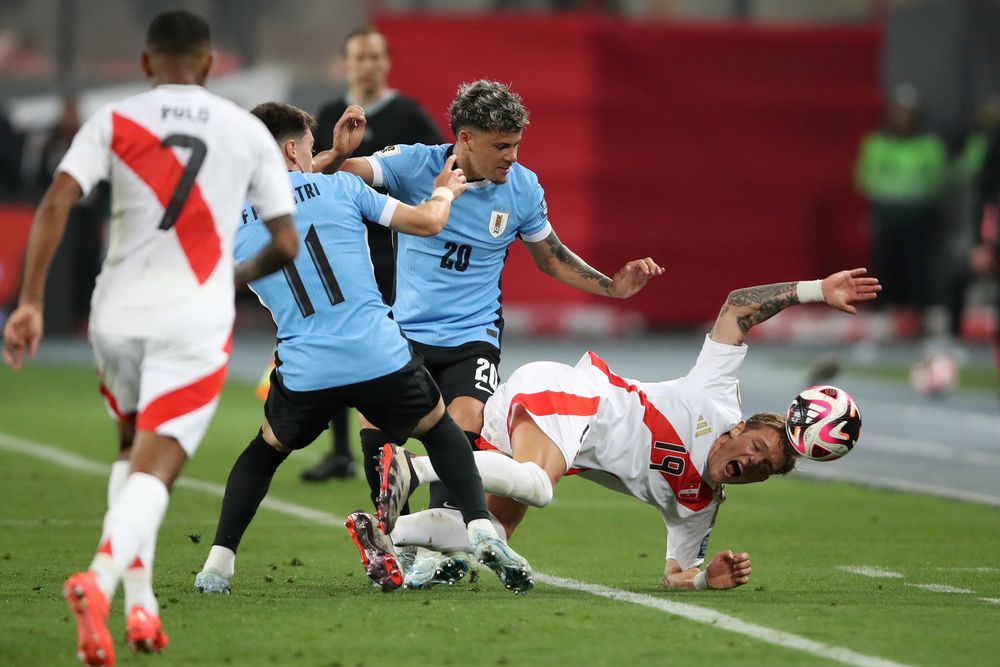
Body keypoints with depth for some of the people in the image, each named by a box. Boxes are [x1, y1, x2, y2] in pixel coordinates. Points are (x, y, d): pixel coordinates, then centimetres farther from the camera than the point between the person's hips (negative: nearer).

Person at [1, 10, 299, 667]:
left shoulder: (113, 122, 4)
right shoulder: (249, 131, 6)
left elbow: (56, 203, -10)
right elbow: (285, 243, 7)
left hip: (118, 313, 2)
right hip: (197, 319, -2)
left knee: (133, 451, 25)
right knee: (154, 469, -8)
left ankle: (141, 602, 16)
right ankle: (101, 579, -35)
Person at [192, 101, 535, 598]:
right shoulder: (340, 186, 5)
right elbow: (427, 222, 6)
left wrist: (337, 152, 37)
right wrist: (445, 191, 29)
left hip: (305, 373, 1)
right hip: (381, 360, -1)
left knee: (264, 451, 28)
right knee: (441, 431, 24)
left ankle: (217, 564, 15)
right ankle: (481, 530, 5)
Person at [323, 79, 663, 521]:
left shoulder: (523, 187, -2)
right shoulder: (413, 165, -8)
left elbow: (551, 257, 15)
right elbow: (327, 177, -13)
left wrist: (613, 286, 4)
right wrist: (338, 152, -36)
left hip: (473, 338, 0)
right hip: (407, 331, 0)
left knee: (464, 428, -27)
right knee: (374, 426, -21)